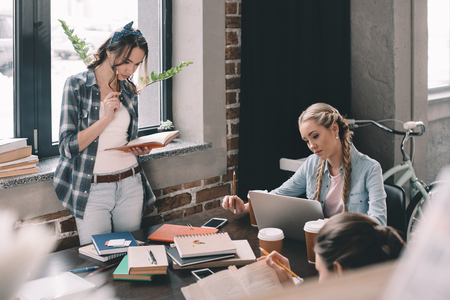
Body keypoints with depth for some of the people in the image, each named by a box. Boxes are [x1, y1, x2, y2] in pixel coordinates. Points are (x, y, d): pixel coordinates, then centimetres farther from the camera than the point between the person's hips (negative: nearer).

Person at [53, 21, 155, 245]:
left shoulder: (129, 90, 10)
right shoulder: (77, 85, -5)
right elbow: (68, 146, -11)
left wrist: (139, 149, -1)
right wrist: (106, 118, -18)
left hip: (130, 185, 4)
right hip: (92, 190, -4)